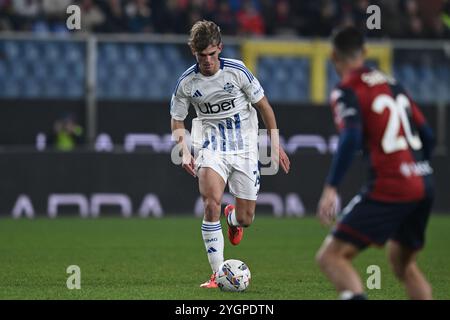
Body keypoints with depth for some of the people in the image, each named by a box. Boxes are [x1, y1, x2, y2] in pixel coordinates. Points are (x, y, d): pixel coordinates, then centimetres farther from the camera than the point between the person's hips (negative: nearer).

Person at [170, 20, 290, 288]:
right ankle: (218, 274, -20)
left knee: (246, 218, 3)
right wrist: (184, 151, -10)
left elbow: (263, 105, 1)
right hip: (212, 146, 0)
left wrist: (276, 144, 2)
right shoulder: (187, 82, -7)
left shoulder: (237, 70, -11)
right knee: (212, 203, -26)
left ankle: (233, 218, 45)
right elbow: (177, 121, 7)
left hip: (245, 146, 0)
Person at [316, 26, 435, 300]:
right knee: (404, 264, 25)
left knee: (331, 256, -7)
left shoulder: (347, 91, -3)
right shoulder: (393, 84, 18)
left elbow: (351, 139, -19)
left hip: (389, 187, -7)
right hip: (423, 184, 7)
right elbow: (427, 135, 18)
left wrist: (331, 189, -23)